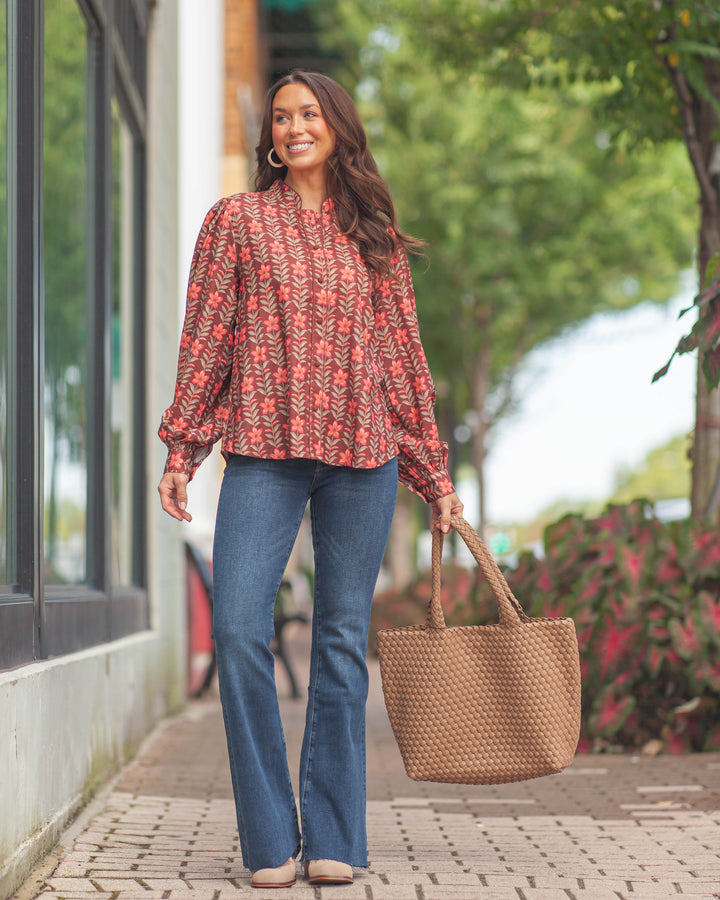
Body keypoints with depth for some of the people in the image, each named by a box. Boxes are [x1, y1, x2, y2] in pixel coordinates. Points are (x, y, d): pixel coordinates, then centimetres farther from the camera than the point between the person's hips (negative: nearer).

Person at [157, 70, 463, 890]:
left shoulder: (375, 236, 13)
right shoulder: (237, 221, 9)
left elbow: (403, 353, 15)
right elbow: (206, 338, 6)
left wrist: (433, 472, 14)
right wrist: (180, 449, 0)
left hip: (362, 453, 2)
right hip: (263, 451, -1)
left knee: (343, 639, 3)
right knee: (238, 629, -13)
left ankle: (333, 839, 10)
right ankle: (270, 841, -3)